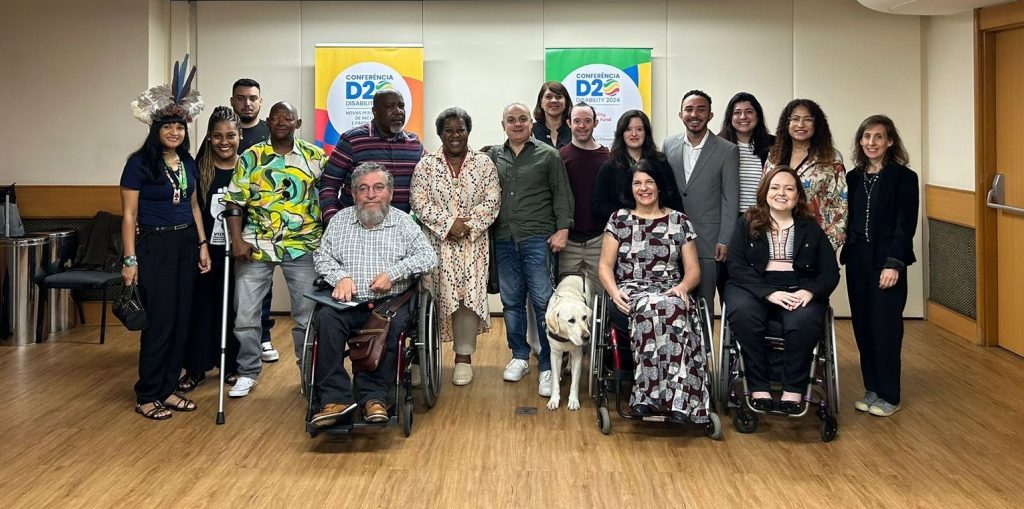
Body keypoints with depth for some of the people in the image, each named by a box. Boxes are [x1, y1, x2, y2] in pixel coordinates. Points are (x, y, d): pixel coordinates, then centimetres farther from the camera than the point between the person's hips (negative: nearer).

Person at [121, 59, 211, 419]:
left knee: (181, 320, 7)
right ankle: (146, 397, 6)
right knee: (159, 322, -5)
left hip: (186, 244, 6)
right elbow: (128, 214, -9)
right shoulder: (140, 163, -9)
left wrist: (202, 244, 12)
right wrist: (130, 259, -13)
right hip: (154, 245, -6)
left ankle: (168, 389, 18)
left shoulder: (187, 162, 9)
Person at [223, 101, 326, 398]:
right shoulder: (250, 157, 2)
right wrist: (237, 240, -11)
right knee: (245, 314, 4)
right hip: (255, 246, 0)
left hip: (303, 246, 0)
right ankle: (248, 373, 21)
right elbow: (235, 201, 0)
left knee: (308, 313, 5)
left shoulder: (315, 156, 3)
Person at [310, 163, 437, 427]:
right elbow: (322, 256, 14)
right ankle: (335, 398, -31)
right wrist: (340, 277, -8)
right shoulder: (340, 220, 18)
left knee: (392, 323, -35)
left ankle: (373, 396, -28)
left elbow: (428, 257, 1)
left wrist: (393, 273, -13)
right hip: (348, 303, 2)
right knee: (326, 318, -31)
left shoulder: (403, 222, 11)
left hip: (390, 302, -2)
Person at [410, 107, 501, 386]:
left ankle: (464, 356, 3)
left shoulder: (484, 163, 7)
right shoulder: (426, 164, 5)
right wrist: (448, 224, -13)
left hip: (473, 243, 0)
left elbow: (492, 201, 0)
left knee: (469, 295, -5)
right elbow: (419, 201, -4)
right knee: (438, 295, -4)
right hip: (437, 241, 0)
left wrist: (470, 224, -12)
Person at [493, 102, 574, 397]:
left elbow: (562, 196, 1)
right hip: (504, 240, 3)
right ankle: (519, 357, 23)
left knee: (543, 301, -5)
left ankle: (547, 366, 0)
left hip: (538, 239, -3)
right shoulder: (494, 157, 11)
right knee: (511, 302, 10)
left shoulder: (548, 155, 4)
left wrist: (562, 229, -8)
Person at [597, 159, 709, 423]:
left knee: (671, 309, -39)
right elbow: (605, 265, 8)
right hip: (631, 293, -1)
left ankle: (649, 395, -39)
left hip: (670, 293, 1)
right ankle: (674, 400, -35)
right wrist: (614, 292, -12)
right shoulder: (619, 219, 12)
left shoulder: (680, 221, 13)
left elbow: (693, 270, 11)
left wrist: (682, 287, -12)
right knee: (651, 309, -38)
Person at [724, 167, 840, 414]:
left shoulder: (810, 228, 17)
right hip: (754, 288, 0)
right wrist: (769, 292, -17)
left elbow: (830, 271, 9)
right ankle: (758, 387, -24)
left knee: (805, 320, -35)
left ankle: (794, 389, -20)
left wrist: (809, 291, -14)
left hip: (799, 289, 1)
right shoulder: (746, 223, 12)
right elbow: (736, 266, -1)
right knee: (743, 314, -35)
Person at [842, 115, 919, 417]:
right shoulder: (853, 178, 10)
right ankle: (871, 389, 18)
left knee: (885, 328, -3)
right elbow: (848, 220, 11)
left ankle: (889, 396, 8)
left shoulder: (904, 177, -4)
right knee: (862, 327, 6)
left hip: (886, 262, -5)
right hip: (857, 261, 5)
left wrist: (894, 264, -15)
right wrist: (846, 253, 3)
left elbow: (905, 225, -8)